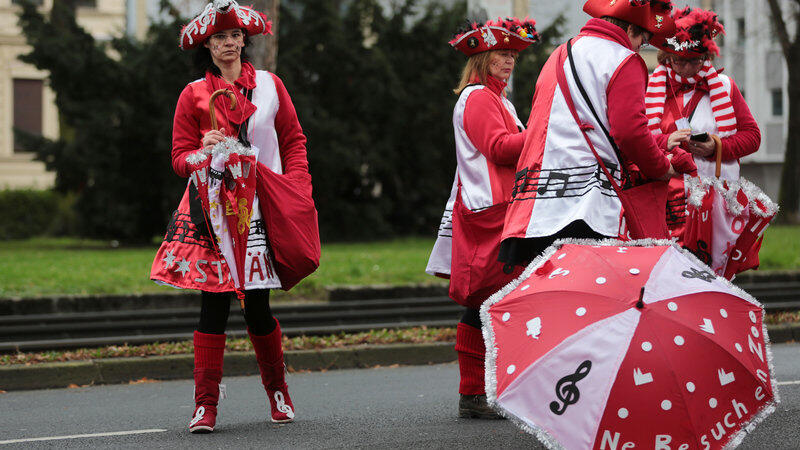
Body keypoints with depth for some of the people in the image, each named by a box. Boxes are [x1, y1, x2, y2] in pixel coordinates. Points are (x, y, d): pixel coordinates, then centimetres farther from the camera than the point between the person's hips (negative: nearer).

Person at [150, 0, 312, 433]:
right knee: (214, 306, -7)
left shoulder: (269, 85, 11)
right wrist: (205, 154, -15)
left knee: (257, 308, 1)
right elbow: (180, 158, 7)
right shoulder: (194, 95, 7)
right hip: (212, 211, -1)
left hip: (260, 208, 1)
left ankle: (277, 390, 23)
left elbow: (293, 141, 12)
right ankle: (205, 405, -3)